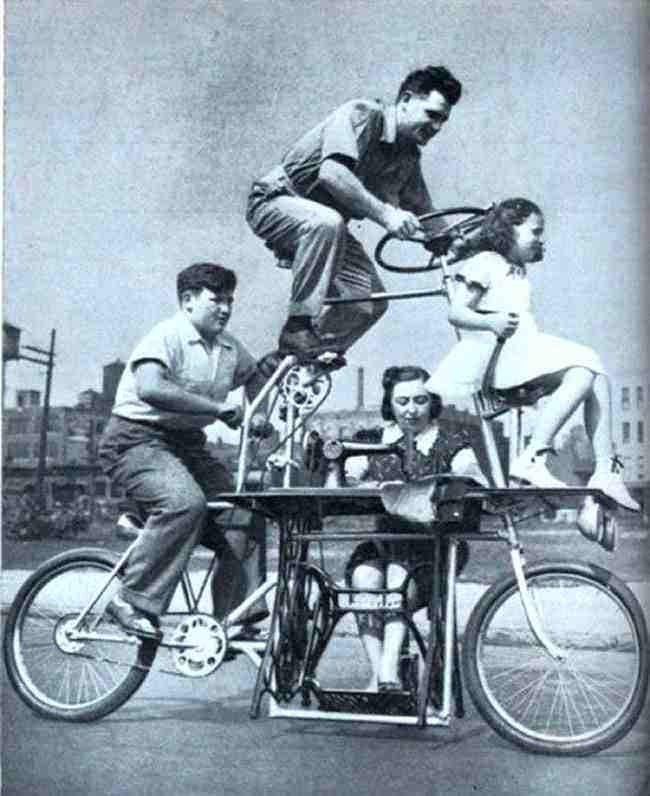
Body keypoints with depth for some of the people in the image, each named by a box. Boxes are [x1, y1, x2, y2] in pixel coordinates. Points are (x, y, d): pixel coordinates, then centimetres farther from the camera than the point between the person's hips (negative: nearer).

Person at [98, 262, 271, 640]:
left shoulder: (230, 347, 8)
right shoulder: (168, 335, -15)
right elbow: (150, 388, -34)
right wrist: (219, 407, -34)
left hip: (187, 444, 8)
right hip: (137, 439, -7)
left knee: (245, 512, -8)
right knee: (186, 502, -33)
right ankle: (132, 602, -20)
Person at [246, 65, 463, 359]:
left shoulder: (409, 156, 4)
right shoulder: (361, 114, -20)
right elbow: (332, 173, -36)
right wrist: (385, 213, -40)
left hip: (327, 225, 8)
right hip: (276, 201, -8)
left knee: (371, 301, -8)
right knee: (327, 223, -40)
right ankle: (298, 330, -29)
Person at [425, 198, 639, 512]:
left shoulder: (517, 270, 26)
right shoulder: (484, 262, 0)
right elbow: (456, 312, -10)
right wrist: (490, 322, -27)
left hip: (525, 350, 9)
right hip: (499, 354, -9)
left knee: (598, 376, -3)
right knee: (581, 375, -25)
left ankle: (606, 471, -7)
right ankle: (531, 460, -29)